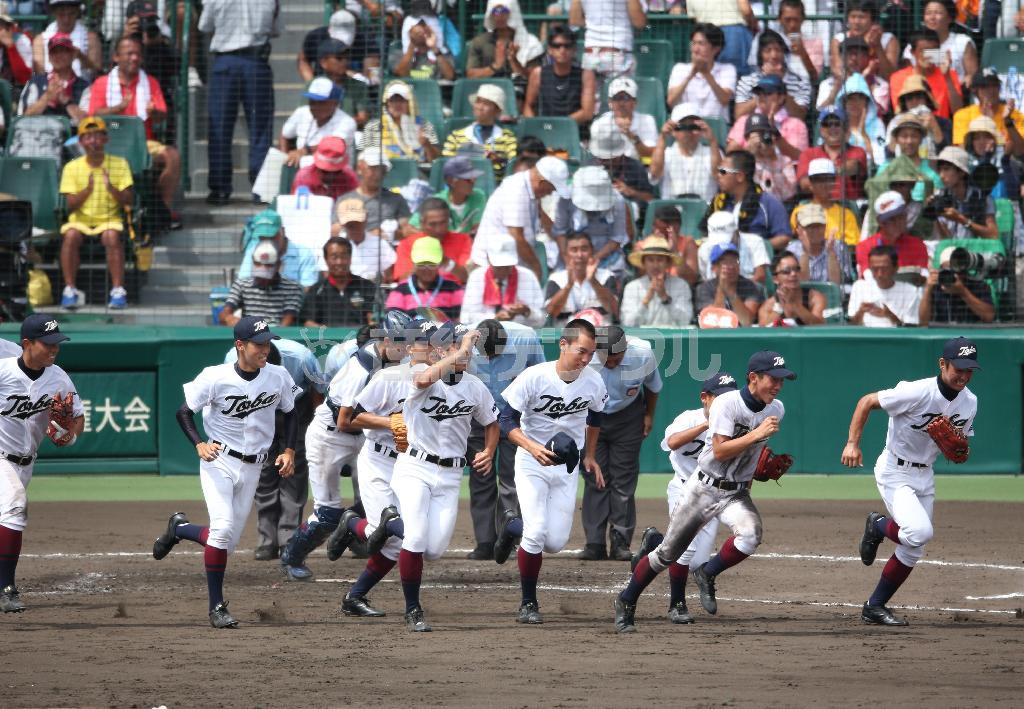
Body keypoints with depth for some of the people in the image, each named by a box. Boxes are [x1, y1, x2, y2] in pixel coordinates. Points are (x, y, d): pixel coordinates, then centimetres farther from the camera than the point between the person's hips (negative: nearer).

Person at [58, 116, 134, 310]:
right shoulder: (72, 168, 1)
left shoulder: (119, 165, 1)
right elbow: (70, 205, -4)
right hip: (80, 220, 1)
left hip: (109, 219, -1)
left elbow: (129, 201, -4)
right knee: (70, 235, -32)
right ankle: (70, 289, -28)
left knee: (112, 236, -34)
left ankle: (118, 290, -32)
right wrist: (88, 190, -21)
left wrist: (111, 188, -23)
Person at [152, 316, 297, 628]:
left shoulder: (278, 377, -4)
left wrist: (289, 451, 0)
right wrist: (199, 444, -20)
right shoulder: (215, 377, -15)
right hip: (219, 460, -4)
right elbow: (184, 411, -5)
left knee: (228, 542, 5)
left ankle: (179, 528, 37)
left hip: (252, 468, 4)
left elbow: (290, 413, 13)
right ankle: (217, 607, -12)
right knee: (222, 528, -22)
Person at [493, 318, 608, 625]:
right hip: (532, 464, -4)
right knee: (536, 533, -16)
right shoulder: (534, 378, -20)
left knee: (555, 542, -1)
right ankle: (529, 604, 2)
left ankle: (513, 527, 33)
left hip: (568, 468, 4)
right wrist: (533, 448, -32)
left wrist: (589, 456, 16)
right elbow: (507, 419, -17)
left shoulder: (594, 382, -7)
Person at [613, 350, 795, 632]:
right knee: (667, 553, 3)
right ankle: (626, 603, 23)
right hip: (704, 489, -4)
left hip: (737, 493, 4)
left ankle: (707, 575, -3)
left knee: (750, 535, -28)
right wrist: (756, 434, -31)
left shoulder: (776, 409, 0)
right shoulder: (727, 403, -18)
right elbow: (720, 451, -26)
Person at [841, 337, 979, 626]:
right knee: (920, 532, -26)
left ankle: (875, 607, 22)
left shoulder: (969, 402, -1)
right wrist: (852, 444, -21)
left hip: (924, 475, 7)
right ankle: (878, 526, 6)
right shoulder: (917, 393, -23)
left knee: (913, 551, 9)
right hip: (894, 472, -7)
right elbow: (867, 402, -15)